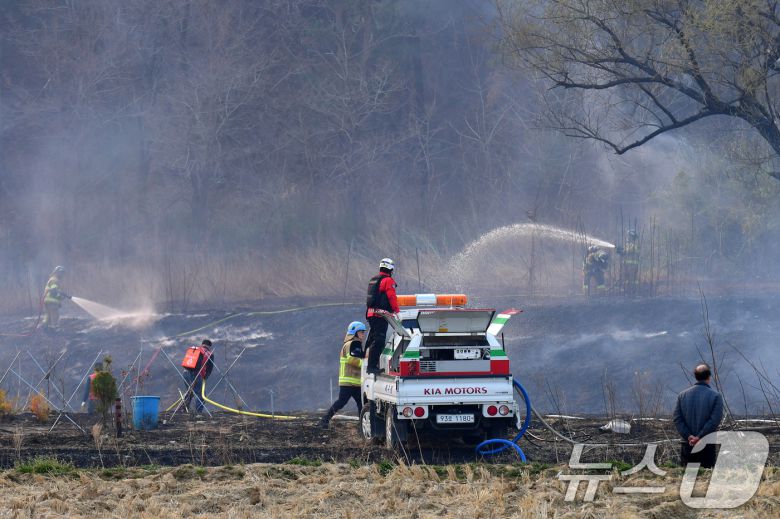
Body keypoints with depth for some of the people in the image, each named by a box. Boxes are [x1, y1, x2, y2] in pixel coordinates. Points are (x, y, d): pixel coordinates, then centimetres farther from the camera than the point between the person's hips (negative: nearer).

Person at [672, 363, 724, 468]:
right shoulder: (716, 396, -5)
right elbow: (715, 420, -14)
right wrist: (699, 437, -14)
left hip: (687, 445, 3)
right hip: (707, 447, -3)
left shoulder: (682, 396, 7)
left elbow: (677, 419, 0)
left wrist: (688, 436, -8)